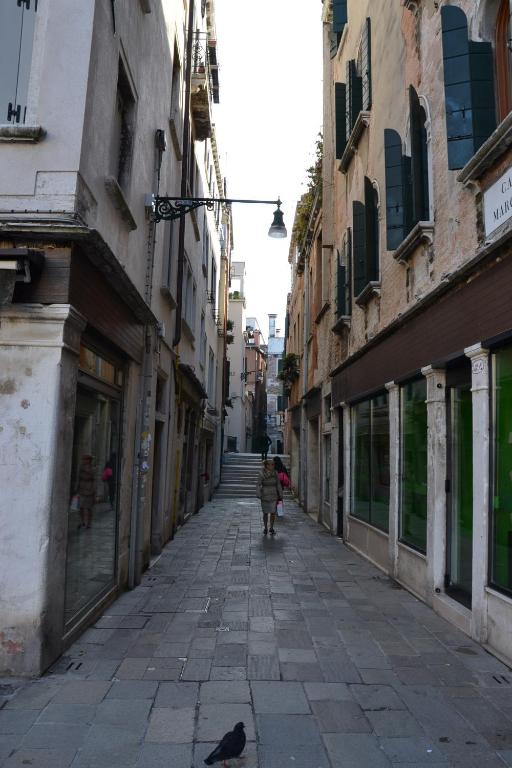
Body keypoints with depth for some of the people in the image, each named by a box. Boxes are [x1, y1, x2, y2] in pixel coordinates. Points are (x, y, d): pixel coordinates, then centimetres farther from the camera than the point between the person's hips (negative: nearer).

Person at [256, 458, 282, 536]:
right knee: (265, 513, 8)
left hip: (273, 496, 2)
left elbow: (278, 485, 5)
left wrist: (280, 496, 6)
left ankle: (271, 528, 19)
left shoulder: (275, 473, -2)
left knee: (273, 513, 2)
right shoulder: (261, 474, -12)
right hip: (264, 496, -2)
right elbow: (258, 485, -12)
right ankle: (265, 528, 25)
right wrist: (259, 495, -20)